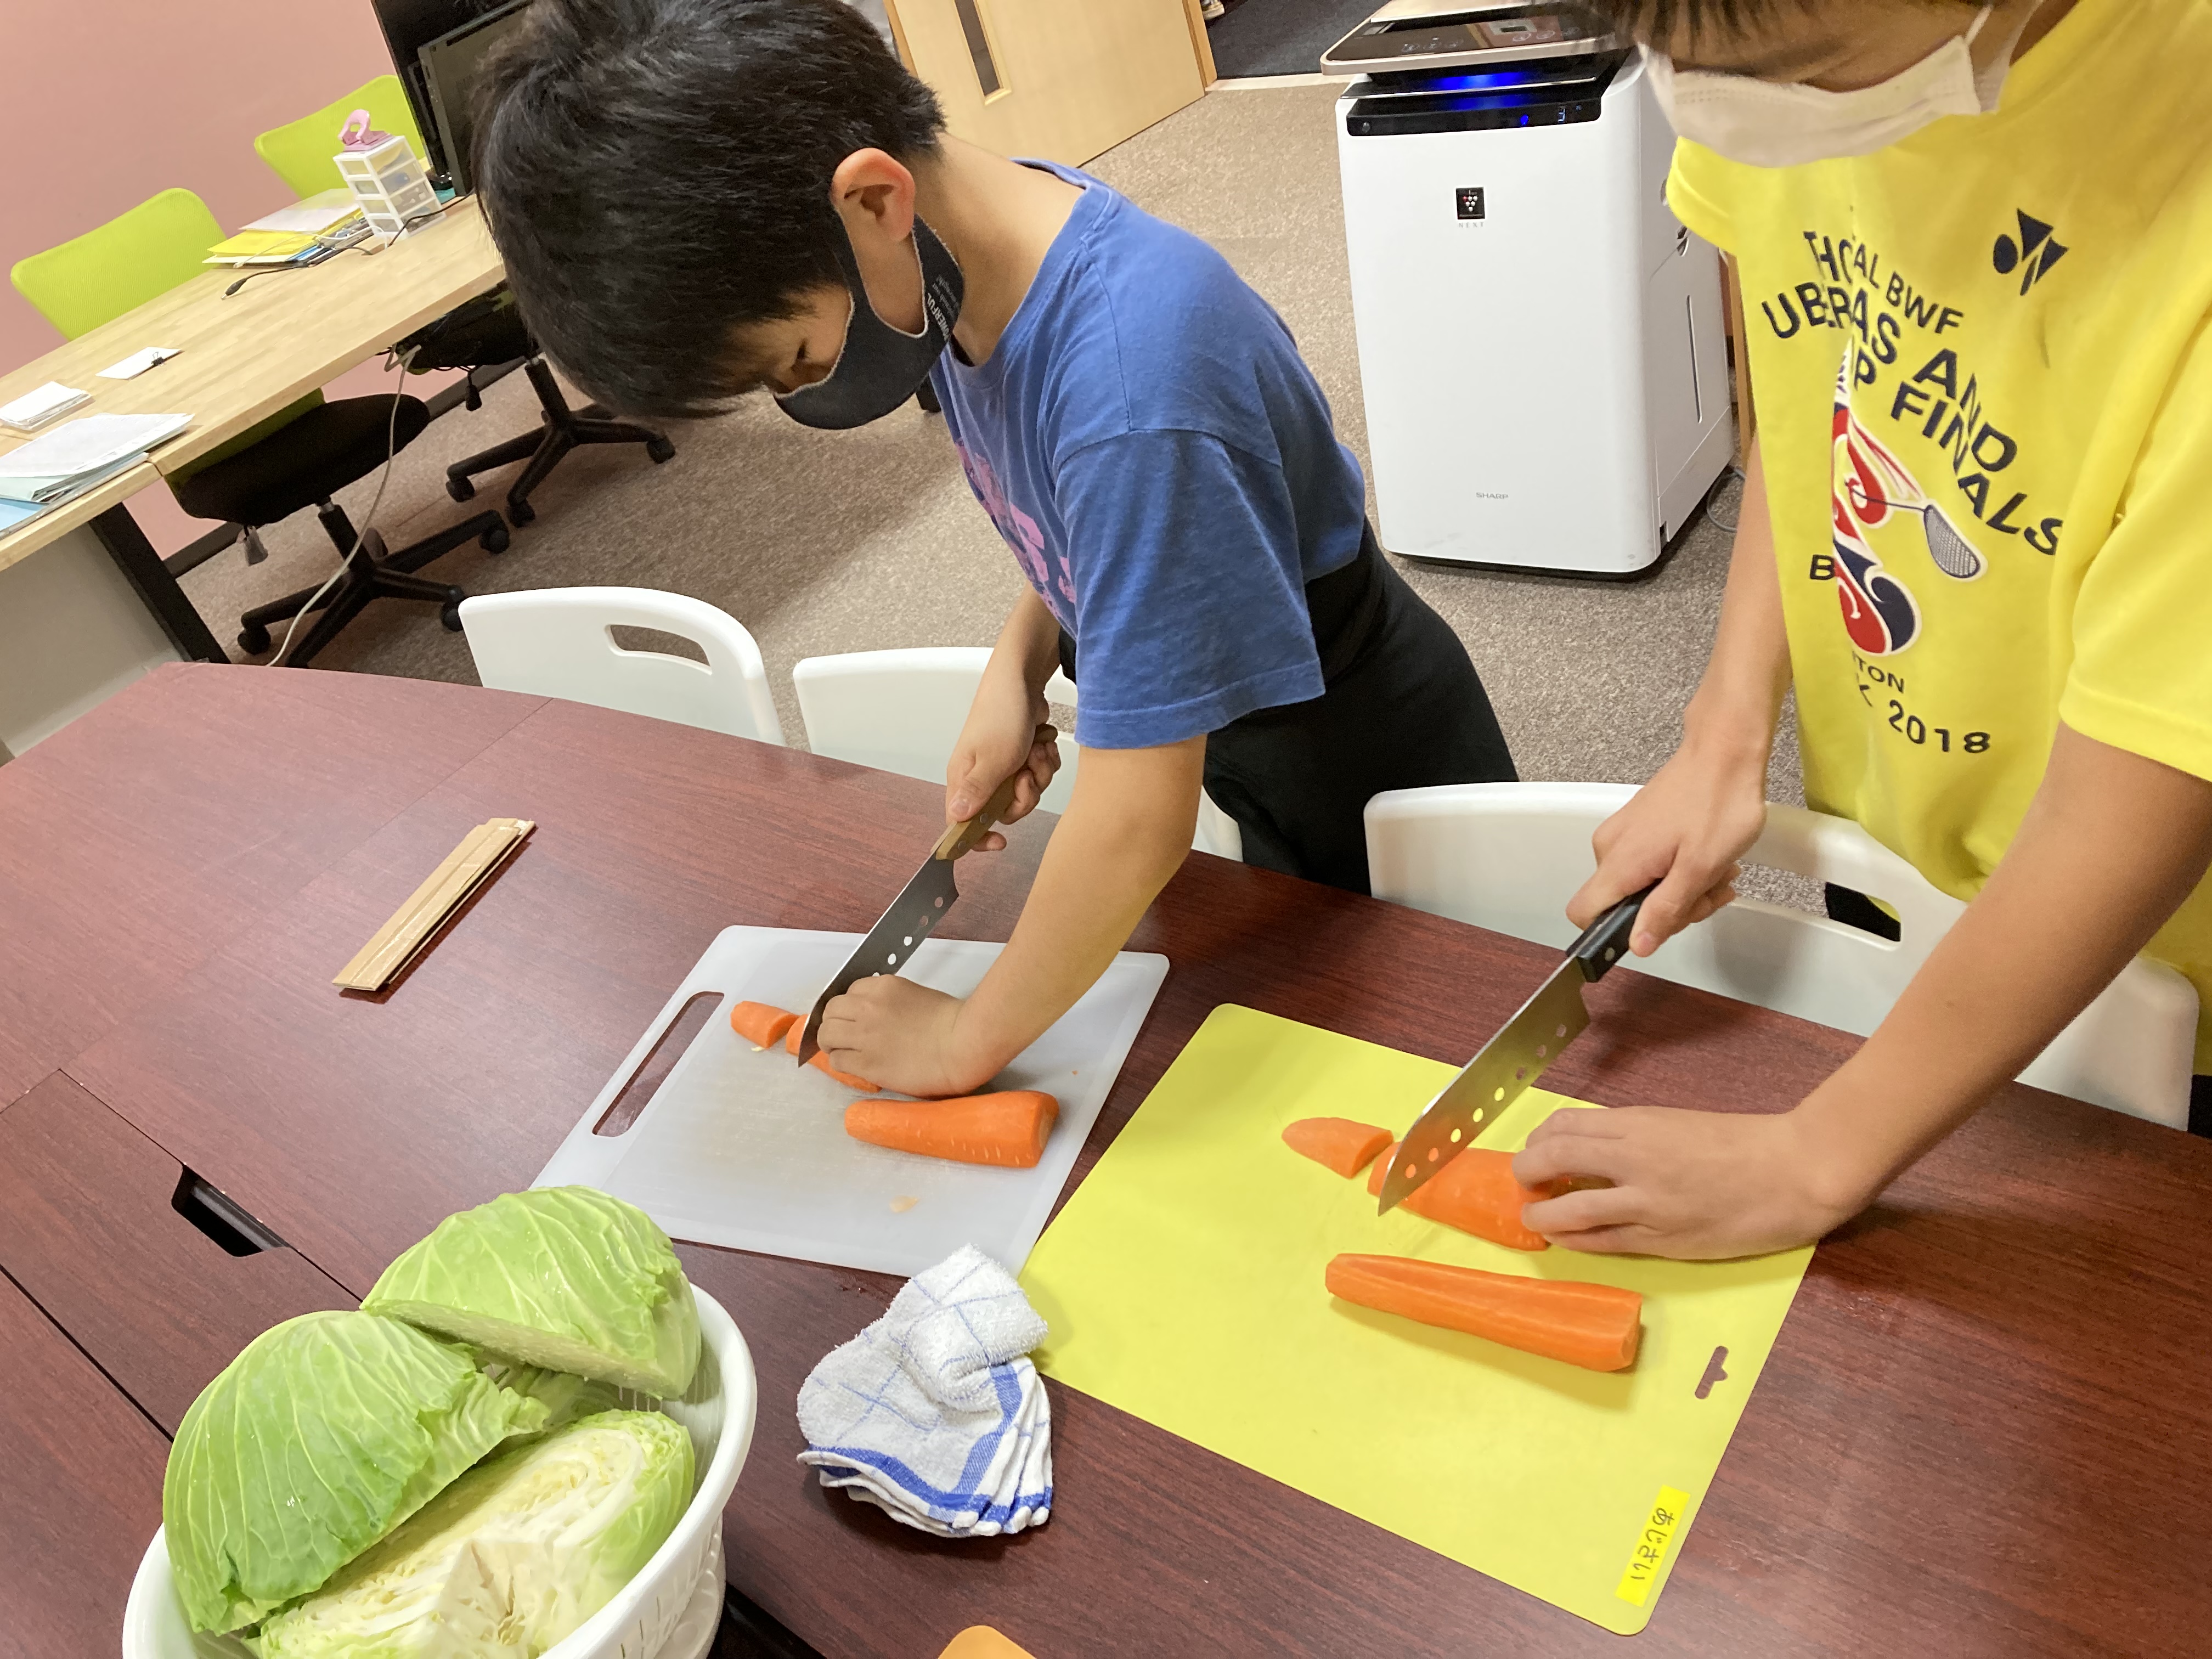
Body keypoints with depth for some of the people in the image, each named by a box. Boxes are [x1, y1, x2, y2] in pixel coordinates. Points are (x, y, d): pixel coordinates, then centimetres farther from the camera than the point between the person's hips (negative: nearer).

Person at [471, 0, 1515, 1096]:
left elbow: (1136, 821, -38)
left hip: (1367, 769, -7)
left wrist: (967, 1040, -24)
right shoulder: (963, 252, -14)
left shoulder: (1130, 385, -41)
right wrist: (1020, 662, -10)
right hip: (1253, 765, 7)